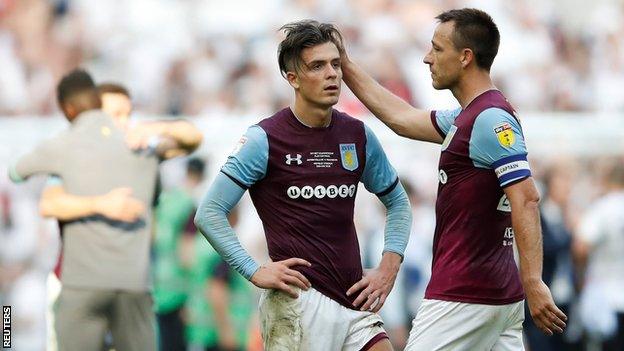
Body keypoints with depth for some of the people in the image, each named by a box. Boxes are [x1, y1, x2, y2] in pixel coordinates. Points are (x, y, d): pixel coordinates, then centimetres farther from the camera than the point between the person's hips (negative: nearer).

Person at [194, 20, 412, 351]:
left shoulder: (358, 136, 9)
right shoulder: (265, 138, -5)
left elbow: (397, 201, 24)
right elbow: (209, 212, -5)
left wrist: (389, 266, 10)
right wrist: (255, 271, -10)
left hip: (354, 298, 5)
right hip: (299, 301, -5)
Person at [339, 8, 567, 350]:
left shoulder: (490, 119, -15)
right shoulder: (467, 116, 16)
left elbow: (525, 199, -24)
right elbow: (402, 119, 29)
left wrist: (533, 282, -30)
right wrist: (346, 66, 31)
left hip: (464, 296, -10)